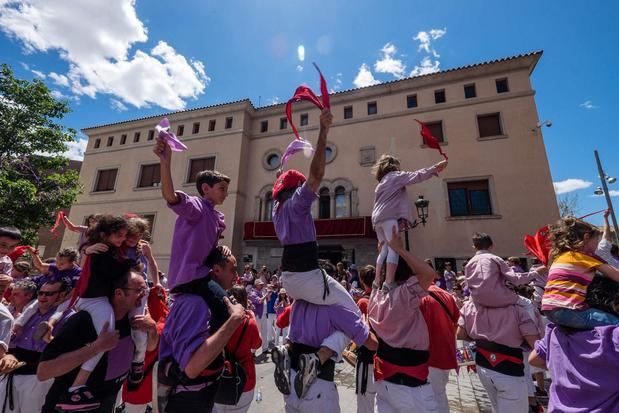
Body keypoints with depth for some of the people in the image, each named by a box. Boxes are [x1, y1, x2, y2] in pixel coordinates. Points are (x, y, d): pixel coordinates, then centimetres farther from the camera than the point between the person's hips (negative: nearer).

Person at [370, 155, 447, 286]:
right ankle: (389, 284, -22)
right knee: (393, 249, -13)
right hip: (389, 217, -8)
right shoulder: (395, 175, 7)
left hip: (377, 218, 8)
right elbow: (416, 176, 3)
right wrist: (435, 168, 9)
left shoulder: (381, 183, 30)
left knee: (384, 250, 9)